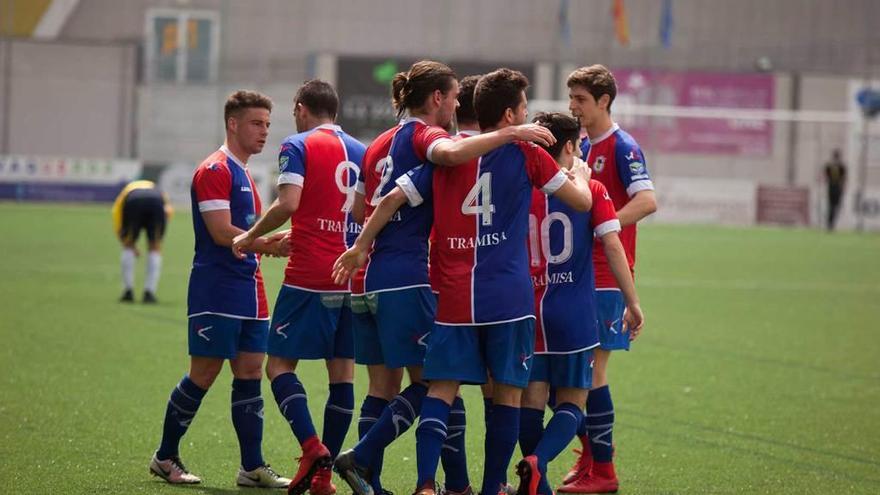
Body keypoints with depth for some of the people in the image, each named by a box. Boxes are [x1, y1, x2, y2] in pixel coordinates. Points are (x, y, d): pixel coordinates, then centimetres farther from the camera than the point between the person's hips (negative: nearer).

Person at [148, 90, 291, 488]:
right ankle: (165, 458, 9)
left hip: (248, 292, 9)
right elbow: (222, 233, -19)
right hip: (217, 293, -9)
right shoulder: (214, 171, -10)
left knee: (250, 374, 4)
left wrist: (272, 244, 4)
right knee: (203, 375, -4)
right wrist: (270, 243, -19)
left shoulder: (243, 175, 19)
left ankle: (252, 467, 4)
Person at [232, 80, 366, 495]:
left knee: (280, 363, 1)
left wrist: (250, 237, -2)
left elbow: (288, 203, -16)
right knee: (342, 371, 6)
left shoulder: (298, 146, -3)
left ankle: (312, 448, -19)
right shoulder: (360, 151, 15)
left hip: (309, 277, -6)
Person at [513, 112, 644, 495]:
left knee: (531, 399, 7)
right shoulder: (591, 190, -3)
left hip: (527, 311, 2)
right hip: (574, 316, -2)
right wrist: (633, 303, -2)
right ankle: (537, 462, -20)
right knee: (572, 402, 4)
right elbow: (613, 247, -8)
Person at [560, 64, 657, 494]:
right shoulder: (583, 148, 14)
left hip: (605, 276, -8)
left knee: (591, 370, -8)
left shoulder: (622, 147, -10)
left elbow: (647, 201, -23)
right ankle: (588, 455, 22)